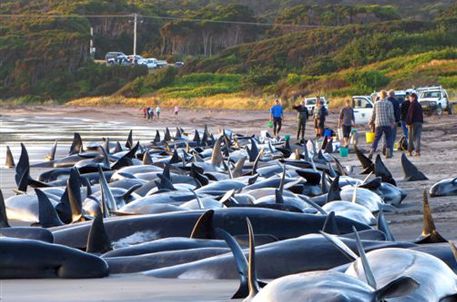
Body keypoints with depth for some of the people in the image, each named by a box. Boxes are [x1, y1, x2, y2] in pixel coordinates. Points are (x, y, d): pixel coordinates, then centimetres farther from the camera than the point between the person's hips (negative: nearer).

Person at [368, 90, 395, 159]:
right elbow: (391, 115, -8)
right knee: (388, 138, 10)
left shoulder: (376, 103, 5)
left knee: (376, 139, 2)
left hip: (378, 124, 2)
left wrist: (371, 122, 20)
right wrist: (393, 122, 3)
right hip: (387, 124, -2)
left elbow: (373, 114, 8)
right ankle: (388, 153, 6)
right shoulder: (389, 103, -4)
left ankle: (371, 153, -8)